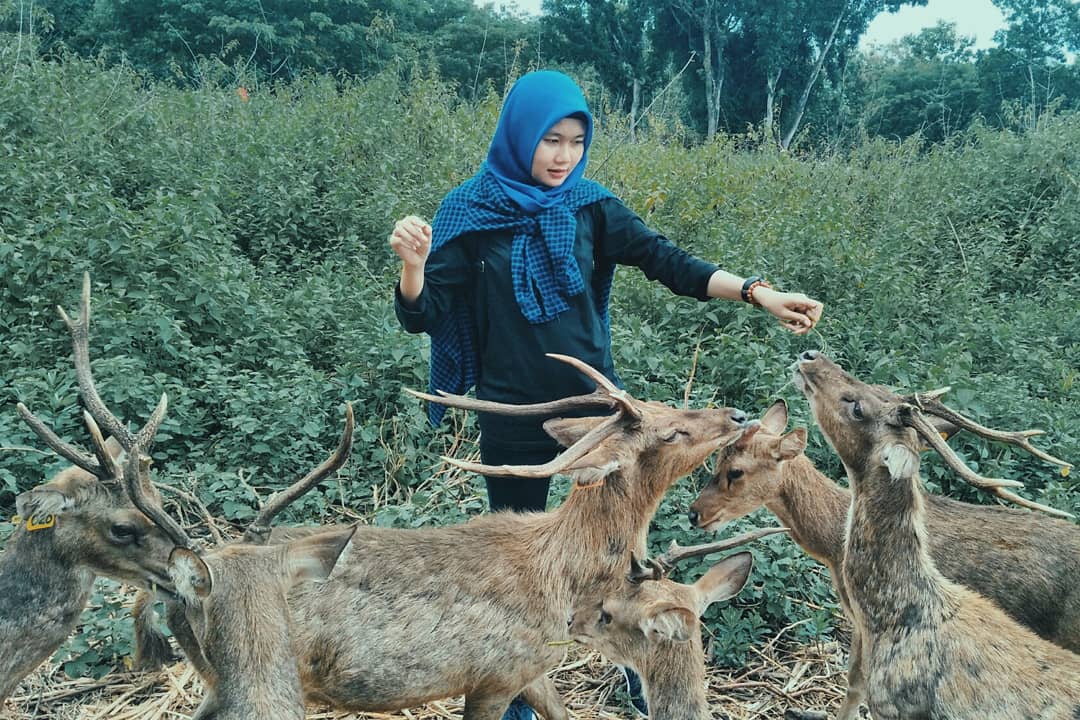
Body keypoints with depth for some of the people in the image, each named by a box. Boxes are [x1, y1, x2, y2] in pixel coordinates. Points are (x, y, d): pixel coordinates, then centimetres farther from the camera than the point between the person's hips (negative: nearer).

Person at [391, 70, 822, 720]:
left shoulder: (589, 205, -1)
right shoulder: (471, 212, -7)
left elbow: (666, 261, -10)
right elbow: (424, 315, -10)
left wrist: (757, 292, -24)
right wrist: (413, 264, -32)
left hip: (595, 403, 2)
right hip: (514, 419, -2)